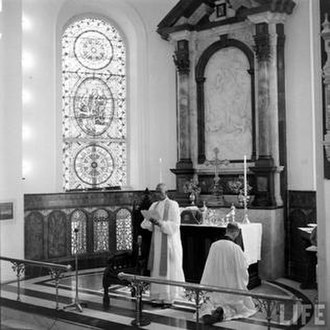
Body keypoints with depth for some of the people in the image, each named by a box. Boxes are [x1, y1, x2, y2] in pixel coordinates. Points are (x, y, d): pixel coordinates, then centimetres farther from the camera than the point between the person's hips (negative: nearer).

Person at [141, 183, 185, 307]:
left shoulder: (172, 205, -7)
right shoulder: (154, 206, 12)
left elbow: (175, 225, -14)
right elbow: (147, 224, 9)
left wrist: (160, 223, -26)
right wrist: (148, 221, -14)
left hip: (168, 241, -6)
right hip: (156, 240, 6)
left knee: (168, 268, -3)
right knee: (156, 268, 5)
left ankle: (169, 298, 4)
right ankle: (158, 297, 11)